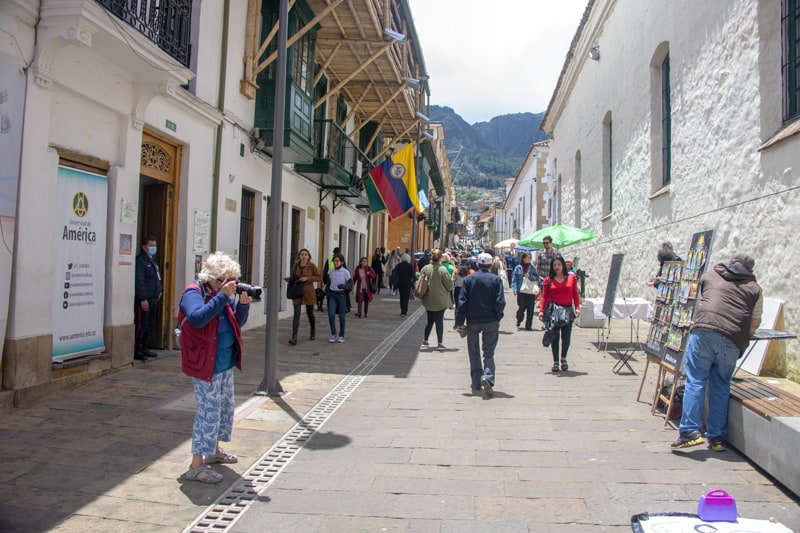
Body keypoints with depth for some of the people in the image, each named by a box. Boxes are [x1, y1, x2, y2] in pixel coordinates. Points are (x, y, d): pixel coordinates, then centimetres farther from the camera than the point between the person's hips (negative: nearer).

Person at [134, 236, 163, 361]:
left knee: (149, 325, 14)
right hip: (143, 299, -9)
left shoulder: (152, 260, 18)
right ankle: (136, 351, 0)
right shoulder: (140, 260, -12)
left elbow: (157, 276, 28)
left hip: (153, 298, 9)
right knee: (141, 325, -6)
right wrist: (143, 299, -21)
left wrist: (160, 290, 16)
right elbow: (139, 281, -18)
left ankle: (144, 348, 23)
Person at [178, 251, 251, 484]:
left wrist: (243, 304, -6)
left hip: (225, 362, 9)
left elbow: (238, 322, 13)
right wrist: (222, 297, -33)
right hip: (205, 364, -9)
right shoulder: (194, 293, -15)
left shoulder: (222, 293, 9)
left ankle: (213, 450, 37)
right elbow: (197, 318, -35)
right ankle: (196, 466, 1)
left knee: (225, 406, 19)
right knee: (209, 411, -8)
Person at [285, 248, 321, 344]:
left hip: (308, 293, -2)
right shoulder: (295, 266, 4)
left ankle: (313, 333, 37)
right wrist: (289, 279, -3)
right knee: (296, 314, -8)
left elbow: (319, 277, -6)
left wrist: (307, 278, -16)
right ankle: (294, 337, -13)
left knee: (310, 314, 12)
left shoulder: (312, 266, -5)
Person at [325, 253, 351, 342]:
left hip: (341, 295, -3)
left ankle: (341, 336, 17)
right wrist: (327, 290, 1)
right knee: (331, 314, -9)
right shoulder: (331, 271, 6)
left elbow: (350, 285, -6)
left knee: (341, 316, 4)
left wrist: (343, 286, -24)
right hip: (332, 295, 3)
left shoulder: (345, 272, -6)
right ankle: (333, 334, 5)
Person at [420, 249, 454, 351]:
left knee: (430, 320, 17)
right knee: (439, 321, 5)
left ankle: (425, 341, 21)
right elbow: (449, 285, -10)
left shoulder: (425, 269, -6)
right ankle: (440, 343, 5)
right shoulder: (442, 270, -17)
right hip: (440, 301, -4)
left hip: (428, 300, 4)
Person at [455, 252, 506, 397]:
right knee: (488, 353, 6)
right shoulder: (496, 280, -4)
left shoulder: (469, 279, -1)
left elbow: (462, 302, -4)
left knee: (474, 353, 14)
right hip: (490, 321, -1)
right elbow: (500, 302, -8)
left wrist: (460, 323, -1)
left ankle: (476, 382, 17)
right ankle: (487, 377, -16)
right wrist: (498, 319, 5)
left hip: (472, 321, 1)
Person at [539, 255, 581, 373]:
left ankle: (563, 358, 24)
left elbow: (575, 295, 7)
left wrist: (577, 308, -5)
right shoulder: (548, 280, 4)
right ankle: (555, 362, 14)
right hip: (553, 311, 0)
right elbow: (544, 296, 2)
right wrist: (541, 310, -7)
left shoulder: (572, 278, 7)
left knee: (566, 337, -2)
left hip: (568, 311, 1)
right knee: (554, 337, 2)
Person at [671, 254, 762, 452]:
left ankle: (690, 431, -6)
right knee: (721, 386, 10)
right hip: (732, 340, 1)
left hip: (704, 331, -1)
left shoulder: (710, 275, 22)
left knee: (695, 381, 2)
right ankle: (717, 437, 12)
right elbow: (755, 324, 19)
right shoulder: (754, 288, 20)